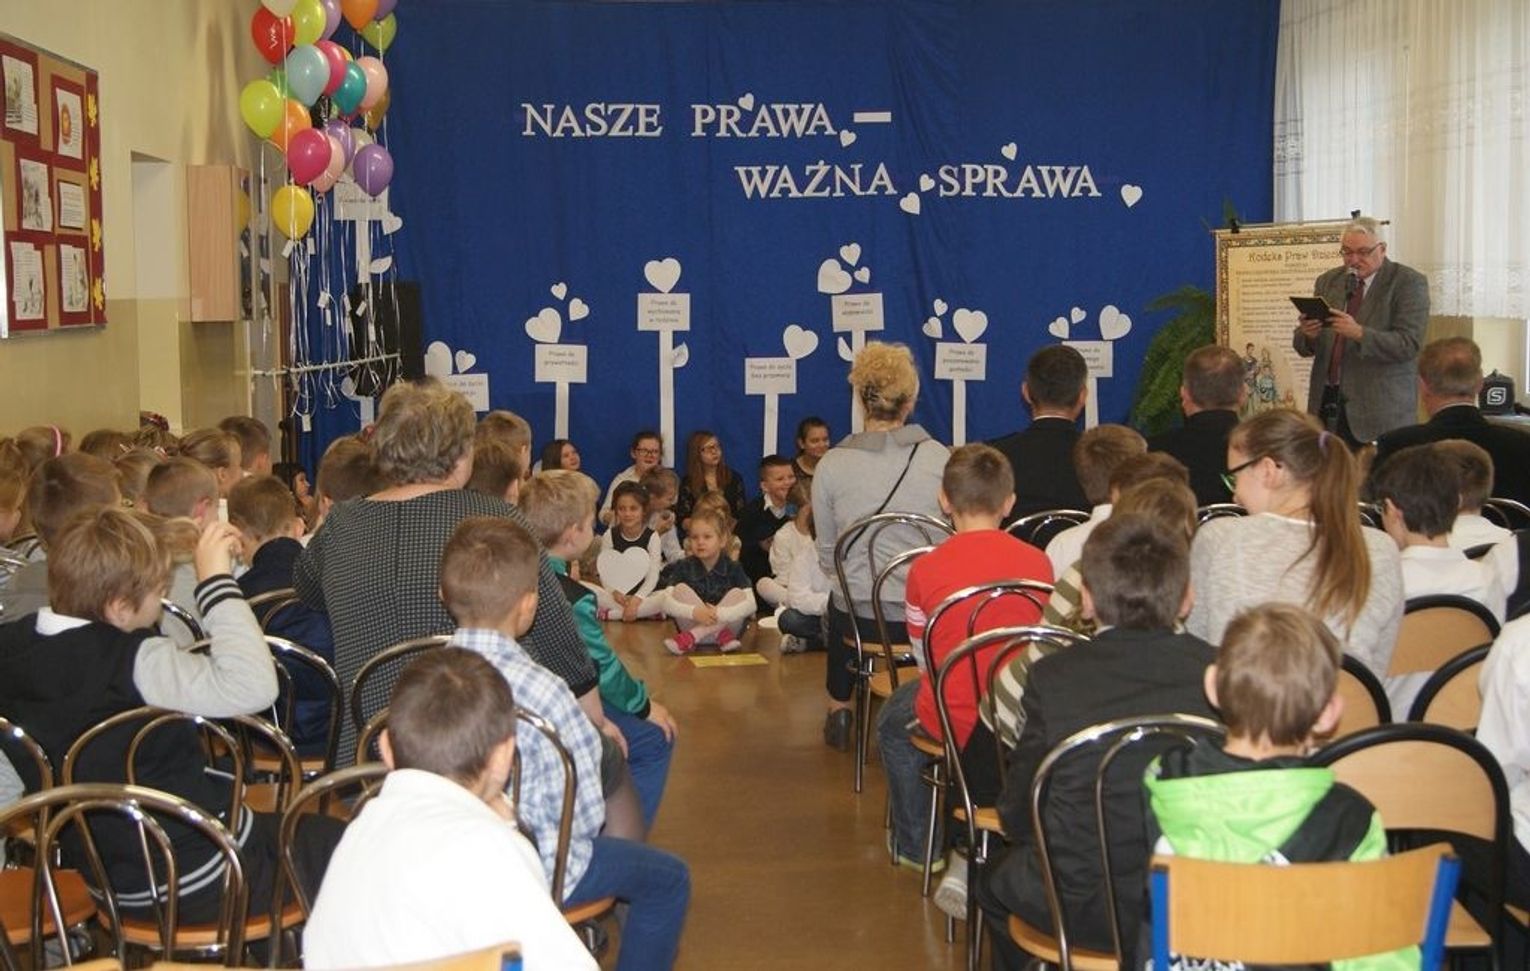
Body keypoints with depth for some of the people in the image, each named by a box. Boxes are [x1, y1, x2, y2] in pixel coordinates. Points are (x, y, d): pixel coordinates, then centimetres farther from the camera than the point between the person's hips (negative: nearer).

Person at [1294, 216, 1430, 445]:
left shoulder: (1408, 283, -2)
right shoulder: (1328, 281, 14)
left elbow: (1409, 344, -13)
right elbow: (1304, 347, 14)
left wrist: (1360, 333, -26)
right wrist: (1307, 334, -10)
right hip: (1327, 401, 4)